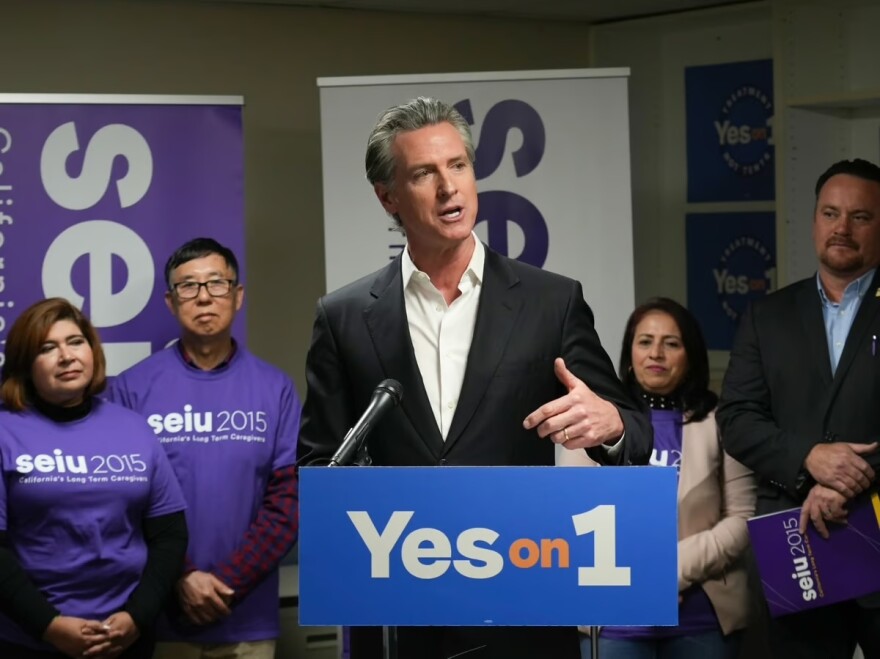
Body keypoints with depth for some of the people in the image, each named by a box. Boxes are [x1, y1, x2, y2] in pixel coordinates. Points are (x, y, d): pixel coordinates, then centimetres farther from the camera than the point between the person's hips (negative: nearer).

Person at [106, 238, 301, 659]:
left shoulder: (275, 389, 3)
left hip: (248, 621, 1)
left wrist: (228, 583, -10)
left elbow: (289, 496, -1)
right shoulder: (133, 388, -1)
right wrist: (178, 579, -13)